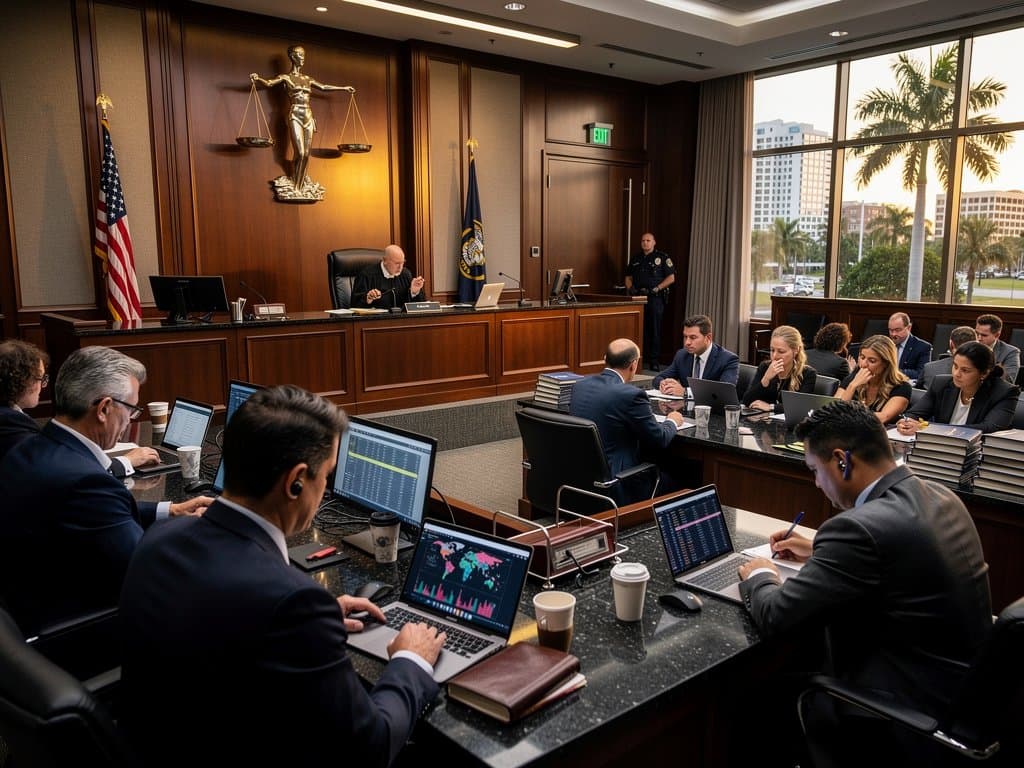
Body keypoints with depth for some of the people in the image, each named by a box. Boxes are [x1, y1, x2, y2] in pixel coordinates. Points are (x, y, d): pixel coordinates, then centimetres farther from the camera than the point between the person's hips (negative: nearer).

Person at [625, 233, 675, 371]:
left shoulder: (662, 257, 3)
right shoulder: (635, 258, 18)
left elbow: (671, 278, -1)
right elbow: (628, 277, 21)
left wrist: (656, 289, -11)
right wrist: (630, 288, 0)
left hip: (655, 298, -4)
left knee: (654, 329, -5)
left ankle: (654, 361, -2)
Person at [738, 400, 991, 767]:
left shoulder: (859, 528, -28)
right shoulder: (939, 496, 0)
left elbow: (775, 615, -22)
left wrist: (759, 577, -2)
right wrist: (820, 553, 16)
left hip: (918, 710, -8)